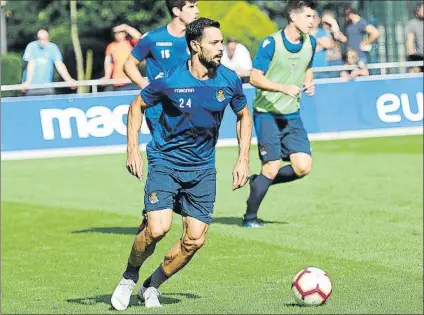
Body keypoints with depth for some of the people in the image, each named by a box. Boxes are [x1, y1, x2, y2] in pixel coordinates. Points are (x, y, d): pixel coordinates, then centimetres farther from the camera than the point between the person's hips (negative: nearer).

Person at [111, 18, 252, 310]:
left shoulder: (229, 80, -6)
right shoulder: (169, 81, -15)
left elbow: (244, 115, 13)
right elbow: (137, 106, 2)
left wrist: (243, 160, 7)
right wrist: (133, 150, -6)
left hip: (203, 168, 4)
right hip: (165, 162, -4)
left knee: (195, 239, -4)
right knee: (158, 228, -21)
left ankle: (152, 286, 18)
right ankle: (130, 277, 8)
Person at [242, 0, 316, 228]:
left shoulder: (310, 43, 3)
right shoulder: (271, 43, -15)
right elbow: (254, 78, -15)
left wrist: (309, 83, -1)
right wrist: (284, 87, -26)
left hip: (292, 115, 6)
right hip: (267, 115, -6)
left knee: (303, 167, -6)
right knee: (272, 168, -7)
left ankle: (260, 182, 19)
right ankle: (250, 216, 12)